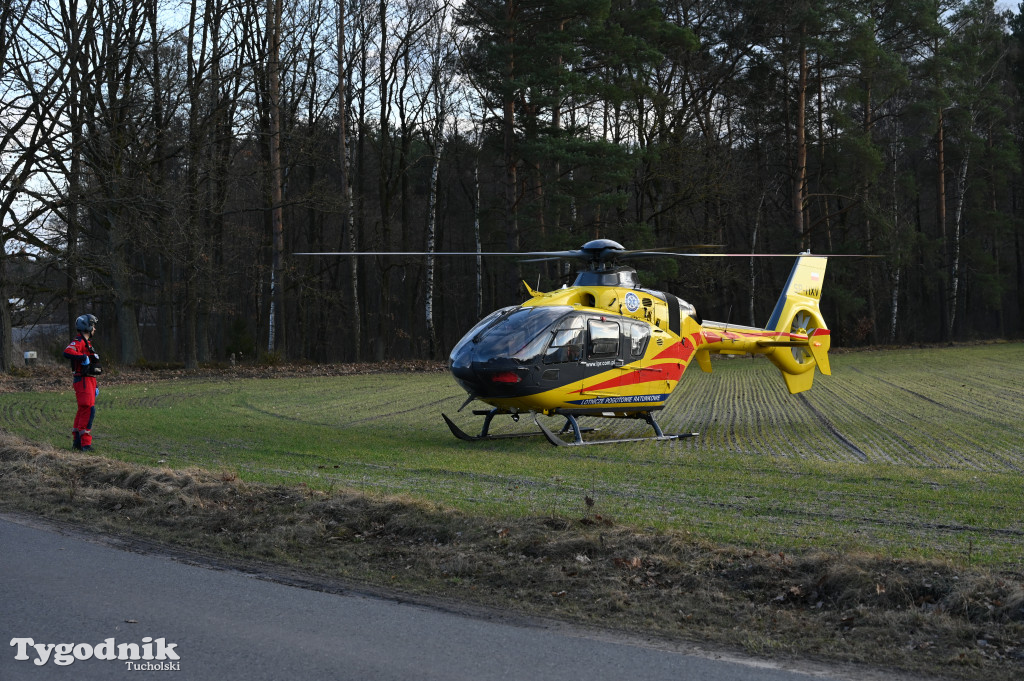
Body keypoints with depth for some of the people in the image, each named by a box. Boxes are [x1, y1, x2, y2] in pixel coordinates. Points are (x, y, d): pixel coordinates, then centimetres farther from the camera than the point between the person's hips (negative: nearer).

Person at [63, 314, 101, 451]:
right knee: (88, 410, -14)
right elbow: (67, 352, -33)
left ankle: (77, 442, 19)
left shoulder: (87, 343, 21)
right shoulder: (79, 342, -11)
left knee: (83, 410, 13)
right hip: (83, 381, -10)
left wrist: (95, 386, 25)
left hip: (89, 381, 10)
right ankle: (85, 443, -16)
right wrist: (84, 357, -31)